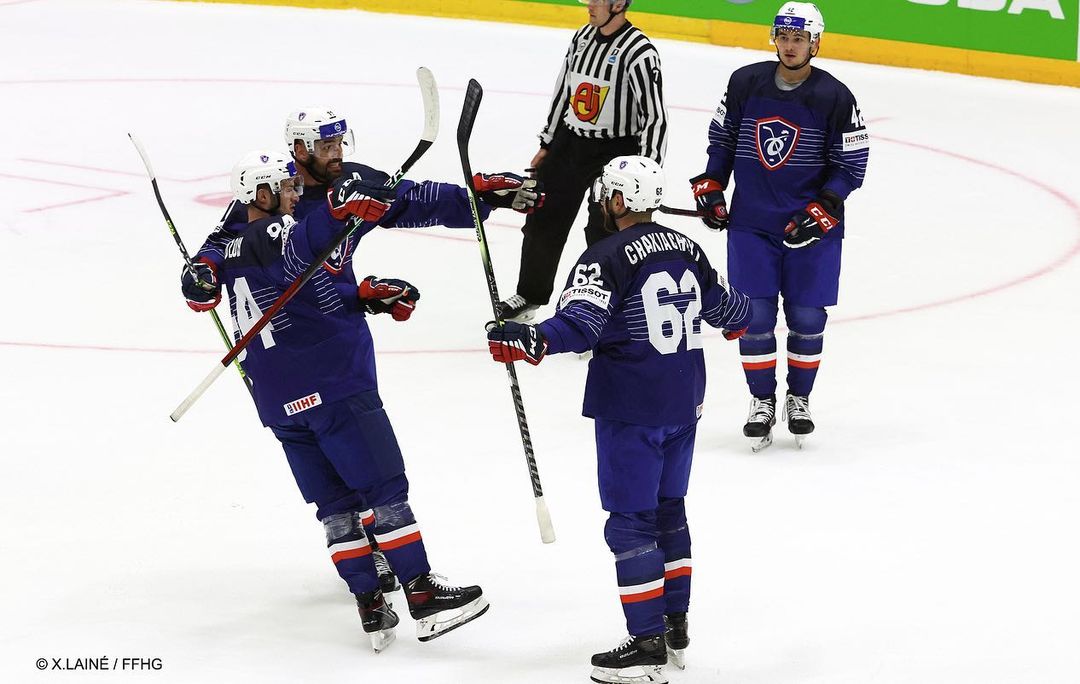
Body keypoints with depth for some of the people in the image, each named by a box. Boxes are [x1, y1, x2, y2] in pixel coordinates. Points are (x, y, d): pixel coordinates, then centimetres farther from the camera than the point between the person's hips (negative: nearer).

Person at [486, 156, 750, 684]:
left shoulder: (606, 259, -15)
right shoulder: (685, 250, 8)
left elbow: (581, 324, -28)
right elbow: (725, 307, 21)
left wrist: (530, 341, -41)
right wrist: (738, 317, 44)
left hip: (630, 411, -7)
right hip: (684, 403, 7)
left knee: (631, 521, -2)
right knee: (668, 508, 20)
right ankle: (675, 627, 26)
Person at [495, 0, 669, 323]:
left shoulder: (639, 52, -19)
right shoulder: (582, 37, 4)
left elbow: (655, 117, -20)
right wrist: (546, 145, 17)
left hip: (614, 154, -7)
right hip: (569, 143, 7)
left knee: (604, 235, -7)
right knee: (543, 221, 14)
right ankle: (529, 296, 31)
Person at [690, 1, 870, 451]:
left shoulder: (835, 98, -9)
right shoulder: (745, 84, -1)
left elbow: (851, 165, -5)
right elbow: (722, 137, 13)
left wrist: (821, 210, -15)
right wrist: (710, 187, 7)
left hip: (811, 227, -1)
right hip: (751, 221, 2)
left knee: (807, 317, 3)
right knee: (755, 314, -1)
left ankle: (799, 399, 22)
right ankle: (762, 401, 13)